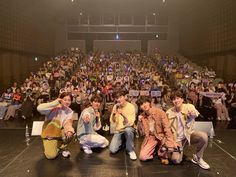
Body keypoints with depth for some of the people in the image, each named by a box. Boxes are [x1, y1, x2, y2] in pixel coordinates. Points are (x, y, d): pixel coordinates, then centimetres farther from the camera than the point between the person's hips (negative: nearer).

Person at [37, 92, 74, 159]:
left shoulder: (70, 112, -4)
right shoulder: (53, 108, -17)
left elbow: (67, 123, -17)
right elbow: (39, 108, -34)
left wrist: (69, 130, -40)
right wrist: (55, 103, -32)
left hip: (60, 133, 3)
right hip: (49, 135, -3)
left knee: (70, 134, -28)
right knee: (51, 156, -19)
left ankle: (62, 148, 3)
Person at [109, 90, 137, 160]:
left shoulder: (131, 106, -13)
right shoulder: (115, 106, -2)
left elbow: (130, 123, -20)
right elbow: (112, 122, -2)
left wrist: (123, 114, -35)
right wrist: (113, 114, -22)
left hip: (128, 130, -3)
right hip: (118, 131, 3)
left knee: (128, 129, -41)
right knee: (112, 150, -18)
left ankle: (130, 150, -17)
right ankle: (122, 142, 15)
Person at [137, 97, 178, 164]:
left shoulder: (159, 112, -15)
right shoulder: (141, 116, -2)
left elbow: (167, 128, -18)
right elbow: (143, 133, 1)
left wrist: (172, 141, -29)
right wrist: (140, 122, -14)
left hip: (161, 135, -3)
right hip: (150, 137, 3)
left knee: (170, 146, -35)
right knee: (142, 157, -14)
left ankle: (163, 155, 2)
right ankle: (154, 149, 19)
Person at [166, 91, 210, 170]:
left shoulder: (189, 107, -10)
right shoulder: (169, 112, -6)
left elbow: (195, 113, -30)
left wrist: (193, 114, -53)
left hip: (189, 134, 0)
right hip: (177, 138, 1)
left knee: (204, 136, -32)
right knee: (176, 160, -19)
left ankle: (197, 158, -5)